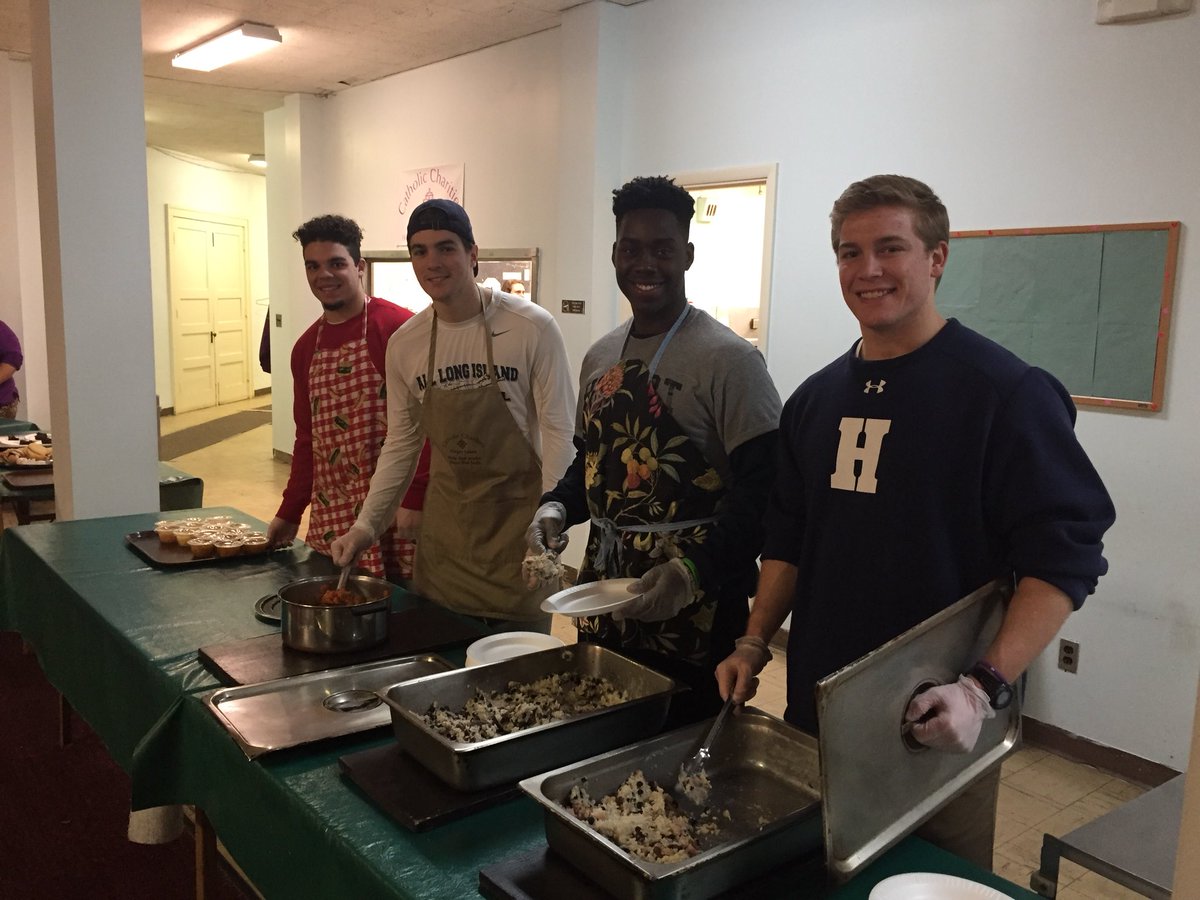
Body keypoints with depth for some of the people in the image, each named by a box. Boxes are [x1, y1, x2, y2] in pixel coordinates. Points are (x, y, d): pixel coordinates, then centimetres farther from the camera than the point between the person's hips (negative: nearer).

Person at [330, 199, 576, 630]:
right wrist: (365, 524, 3)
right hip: (446, 517, 4)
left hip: (518, 510, -4)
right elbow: (400, 445, 9)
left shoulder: (532, 328, -14)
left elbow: (559, 432, -11)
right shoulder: (404, 344, 1)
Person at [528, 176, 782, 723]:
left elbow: (761, 487, -18)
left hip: (693, 613, -7)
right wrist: (557, 506, 1)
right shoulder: (600, 358, 10)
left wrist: (696, 569, -28)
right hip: (603, 597, 7)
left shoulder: (728, 358, -13)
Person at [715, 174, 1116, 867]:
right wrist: (756, 643, 5)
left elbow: (1063, 557, -16)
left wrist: (986, 688, -26)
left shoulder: (1008, 392, -12)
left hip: (936, 727, -5)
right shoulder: (816, 399, 7)